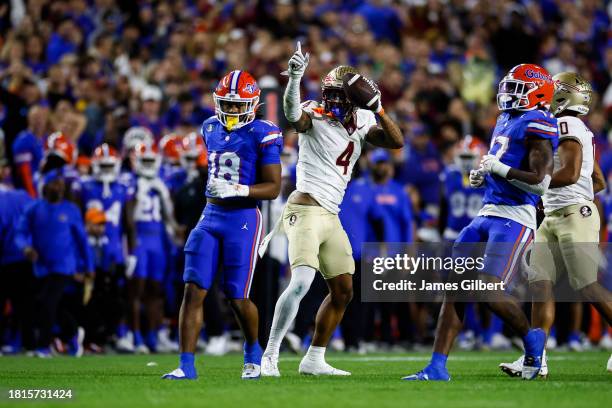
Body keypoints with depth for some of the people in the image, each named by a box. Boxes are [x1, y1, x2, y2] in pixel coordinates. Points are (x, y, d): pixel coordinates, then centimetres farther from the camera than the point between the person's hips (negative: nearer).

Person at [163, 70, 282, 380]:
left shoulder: (262, 134, -9)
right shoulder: (211, 128, 10)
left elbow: (273, 188, -11)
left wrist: (237, 190, -23)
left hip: (243, 218, -5)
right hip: (211, 216, 5)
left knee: (237, 297, -2)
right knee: (194, 290, -6)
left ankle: (253, 352, 26)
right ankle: (186, 365, -6)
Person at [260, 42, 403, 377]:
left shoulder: (361, 122, 9)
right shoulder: (315, 116, -10)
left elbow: (397, 141, 6)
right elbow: (292, 114, -32)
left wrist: (378, 109, -9)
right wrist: (295, 78, -51)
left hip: (331, 217, 8)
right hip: (306, 209, -8)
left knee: (343, 291, 11)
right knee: (301, 283, -23)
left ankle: (314, 360, 20)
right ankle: (269, 357, -18)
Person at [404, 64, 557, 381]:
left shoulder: (537, 125, -10)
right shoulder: (506, 120, 19)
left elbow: (540, 183, -18)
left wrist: (498, 168, -18)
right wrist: (482, 175, 14)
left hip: (514, 219, -9)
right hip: (487, 214, 9)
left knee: (489, 292, -17)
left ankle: (532, 338, 10)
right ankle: (437, 368, 3)